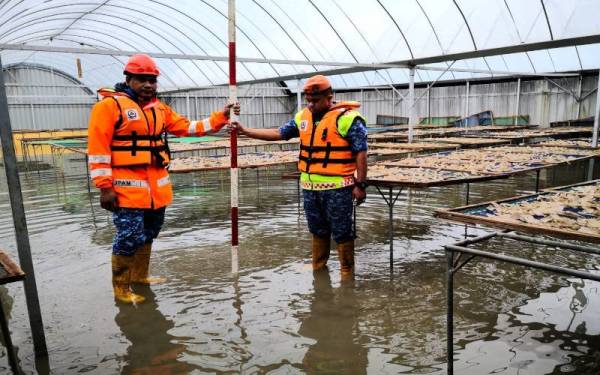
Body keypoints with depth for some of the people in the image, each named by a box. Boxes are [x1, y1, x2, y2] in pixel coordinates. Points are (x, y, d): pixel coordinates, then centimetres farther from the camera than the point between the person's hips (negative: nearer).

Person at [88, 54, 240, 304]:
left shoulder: (160, 109, 15)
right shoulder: (109, 105, -7)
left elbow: (188, 128, 16)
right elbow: (97, 148, -12)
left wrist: (221, 117, 8)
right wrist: (104, 187, -15)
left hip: (157, 185, 7)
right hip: (127, 186, -7)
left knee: (148, 234, 18)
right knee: (130, 237, -5)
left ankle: (139, 275, 36)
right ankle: (121, 287, 13)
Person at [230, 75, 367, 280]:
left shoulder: (347, 118, -11)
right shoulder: (303, 116, 9)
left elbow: (361, 153, -11)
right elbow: (278, 133, 13)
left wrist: (360, 185, -13)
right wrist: (244, 130, 8)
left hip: (337, 188, -6)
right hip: (310, 187, 7)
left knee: (341, 232, 4)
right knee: (318, 230, 19)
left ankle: (347, 272, 19)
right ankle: (318, 268, 34)